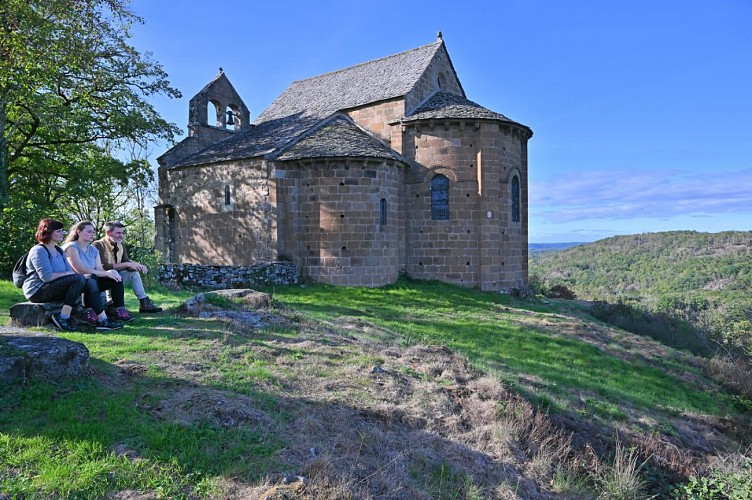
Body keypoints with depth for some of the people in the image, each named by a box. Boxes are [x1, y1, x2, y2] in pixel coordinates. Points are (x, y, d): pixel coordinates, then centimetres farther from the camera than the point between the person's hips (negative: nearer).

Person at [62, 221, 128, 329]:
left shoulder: (93, 250, 16)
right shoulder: (71, 247, -9)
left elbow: (100, 270, 6)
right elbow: (80, 270, -21)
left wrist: (111, 273, -18)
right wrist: (106, 273, -22)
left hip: (91, 282, 8)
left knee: (116, 278, -3)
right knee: (91, 280, -38)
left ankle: (120, 311, -14)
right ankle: (102, 320, -48)